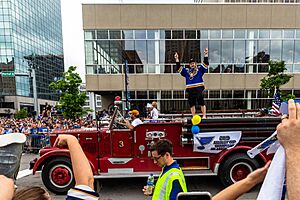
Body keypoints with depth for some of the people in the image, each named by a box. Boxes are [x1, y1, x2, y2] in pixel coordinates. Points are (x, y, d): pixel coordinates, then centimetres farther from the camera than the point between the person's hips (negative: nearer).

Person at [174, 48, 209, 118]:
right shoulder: (186, 71, 20)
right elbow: (178, 68, 19)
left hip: (198, 88, -3)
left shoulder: (200, 69, 15)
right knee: (192, 104, 5)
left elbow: (205, 63, 6)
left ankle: (204, 116, -6)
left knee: (202, 103, -11)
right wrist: (177, 59, 15)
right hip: (190, 89, 3)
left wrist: (206, 55, -2)